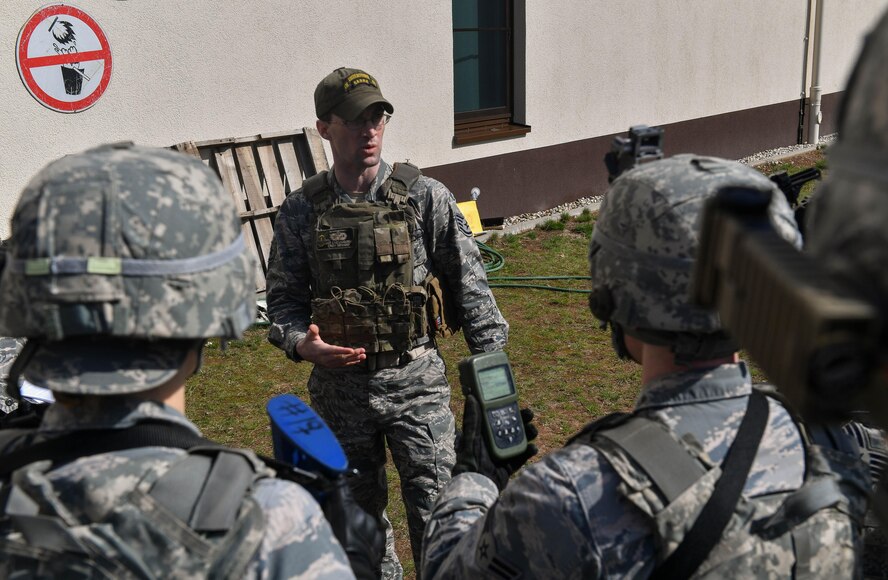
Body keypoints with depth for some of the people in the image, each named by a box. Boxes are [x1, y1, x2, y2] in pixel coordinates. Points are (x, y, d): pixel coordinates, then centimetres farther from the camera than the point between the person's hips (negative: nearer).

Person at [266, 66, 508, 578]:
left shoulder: (426, 197, -5)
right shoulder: (302, 212, -1)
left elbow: (470, 285, -3)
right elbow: (284, 299, 5)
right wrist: (302, 344, -15)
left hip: (417, 379, -2)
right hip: (340, 384, 2)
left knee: (438, 507, 0)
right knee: (360, 513, 17)